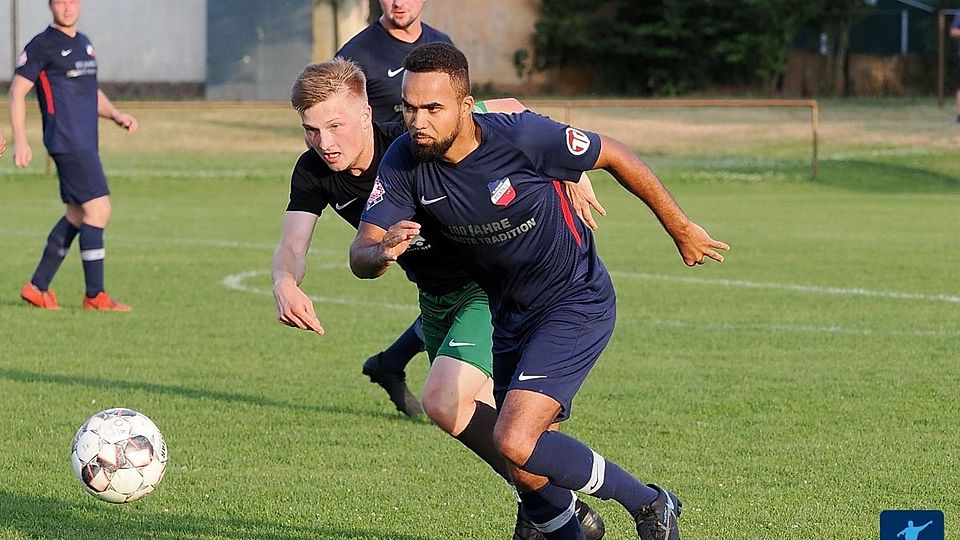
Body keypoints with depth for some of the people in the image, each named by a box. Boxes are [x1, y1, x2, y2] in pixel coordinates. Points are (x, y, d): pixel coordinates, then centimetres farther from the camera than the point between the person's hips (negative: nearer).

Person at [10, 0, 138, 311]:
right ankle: (95, 295, -8)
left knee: (77, 215, 10)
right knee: (98, 209, -12)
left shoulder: (83, 43, 18)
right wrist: (20, 141, -13)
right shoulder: (43, 45, -6)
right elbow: (17, 92, -7)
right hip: (67, 143, -9)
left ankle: (38, 287, 17)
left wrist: (116, 115, 11)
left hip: (86, 143, 9)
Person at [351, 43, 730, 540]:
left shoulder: (521, 137, -26)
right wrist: (383, 253, -42)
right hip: (509, 313, 6)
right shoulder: (403, 163, -13)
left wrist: (680, 229, 0)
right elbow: (360, 255, -17)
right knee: (525, 469, 11)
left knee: (516, 443, -21)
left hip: (577, 304, -6)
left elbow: (613, 156, -11)